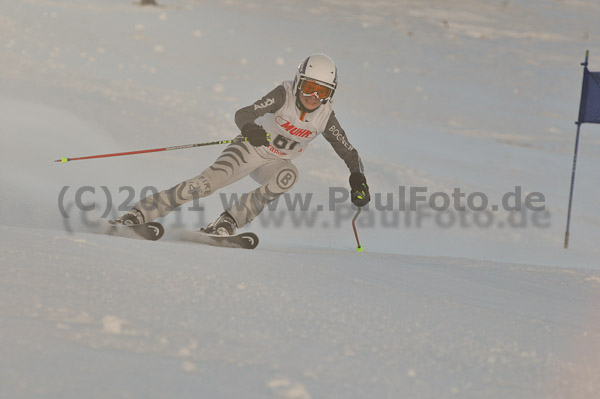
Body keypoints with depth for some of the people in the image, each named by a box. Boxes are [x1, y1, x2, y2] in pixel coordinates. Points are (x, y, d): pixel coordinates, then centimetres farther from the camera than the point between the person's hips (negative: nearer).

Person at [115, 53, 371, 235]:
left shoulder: (325, 117, -11)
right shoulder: (284, 95, -21)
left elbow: (349, 153, 0)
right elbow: (242, 114, -31)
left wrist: (358, 178, -18)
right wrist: (250, 128, -54)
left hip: (273, 163, 4)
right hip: (251, 148, -3)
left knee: (288, 175, -32)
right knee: (208, 182, -26)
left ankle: (229, 222, -29)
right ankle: (138, 214, -22)